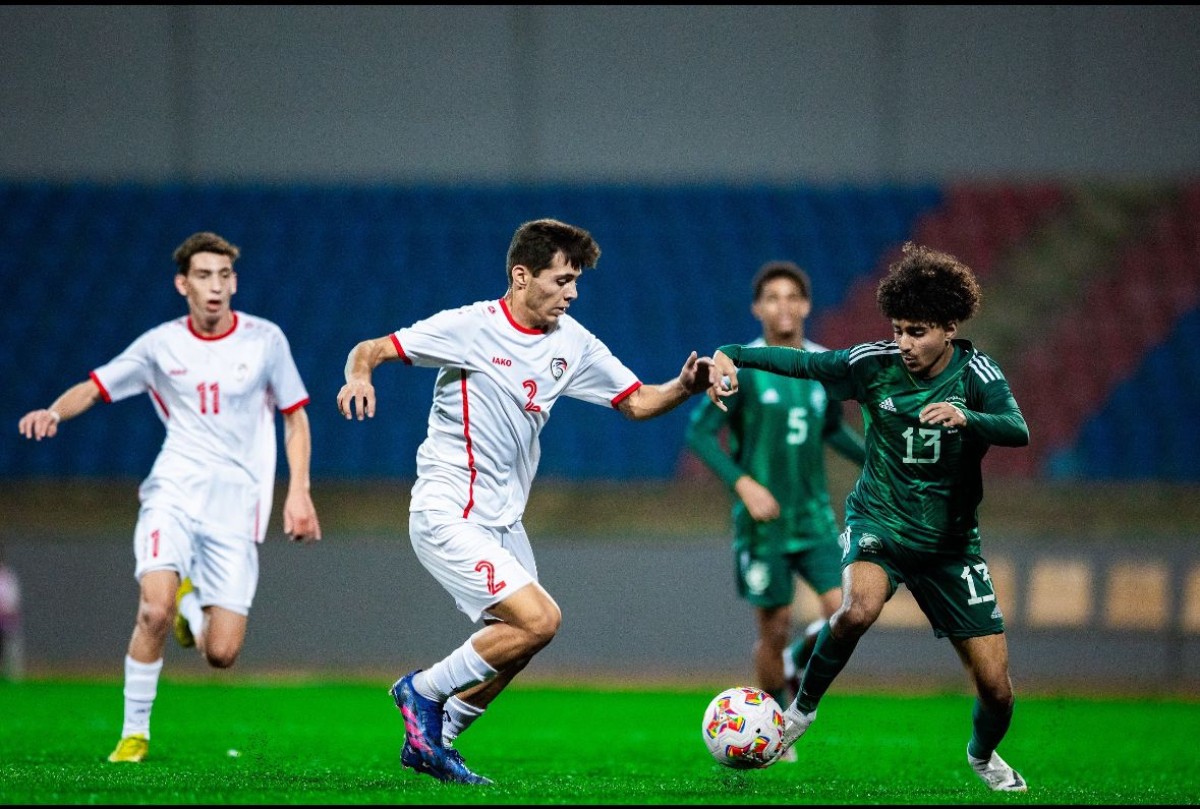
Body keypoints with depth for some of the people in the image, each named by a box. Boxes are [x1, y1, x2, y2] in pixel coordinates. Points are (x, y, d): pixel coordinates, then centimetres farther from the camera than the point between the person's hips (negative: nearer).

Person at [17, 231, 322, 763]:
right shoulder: (161, 345, 3)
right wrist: (54, 411, -18)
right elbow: (95, 387, 4)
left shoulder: (265, 339, 4)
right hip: (174, 494, 0)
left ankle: (190, 605, 28)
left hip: (237, 506, 1)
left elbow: (295, 417, 13)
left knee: (221, 654, -7)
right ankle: (134, 732, -8)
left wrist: (299, 493, 4)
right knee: (154, 610, -26)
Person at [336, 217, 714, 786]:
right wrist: (359, 376, -34)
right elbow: (370, 350, -11)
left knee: (517, 642, 11)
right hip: (448, 513, -8)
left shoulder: (571, 342, 4)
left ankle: (432, 741, 26)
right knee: (540, 619, -18)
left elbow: (636, 401, 9)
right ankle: (423, 690, 0)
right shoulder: (471, 328, -14)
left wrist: (683, 388, -11)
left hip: (502, 520, 8)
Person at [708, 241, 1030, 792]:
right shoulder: (874, 364, -10)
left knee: (996, 690, -2)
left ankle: (983, 754, 34)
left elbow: (1018, 430, -29)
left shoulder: (976, 373, -13)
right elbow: (801, 362, -7)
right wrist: (731, 356, -23)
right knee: (859, 608, -36)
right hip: (879, 520, -1)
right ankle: (803, 706, -9)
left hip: (951, 539, 1)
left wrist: (965, 418, -48)